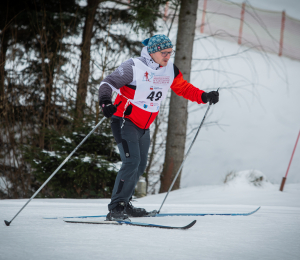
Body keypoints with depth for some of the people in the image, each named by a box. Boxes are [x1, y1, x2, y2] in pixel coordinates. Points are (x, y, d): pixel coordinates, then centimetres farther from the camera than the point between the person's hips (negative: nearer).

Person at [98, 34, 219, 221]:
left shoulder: (170, 70, 2)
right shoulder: (134, 67, -17)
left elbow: (184, 88, 11)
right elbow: (108, 83, -15)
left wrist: (205, 97, -4)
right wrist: (106, 103, -34)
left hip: (144, 127, 8)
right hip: (126, 121, -8)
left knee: (140, 166, 13)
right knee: (131, 162, -21)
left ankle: (124, 204, 29)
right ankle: (116, 208, -19)